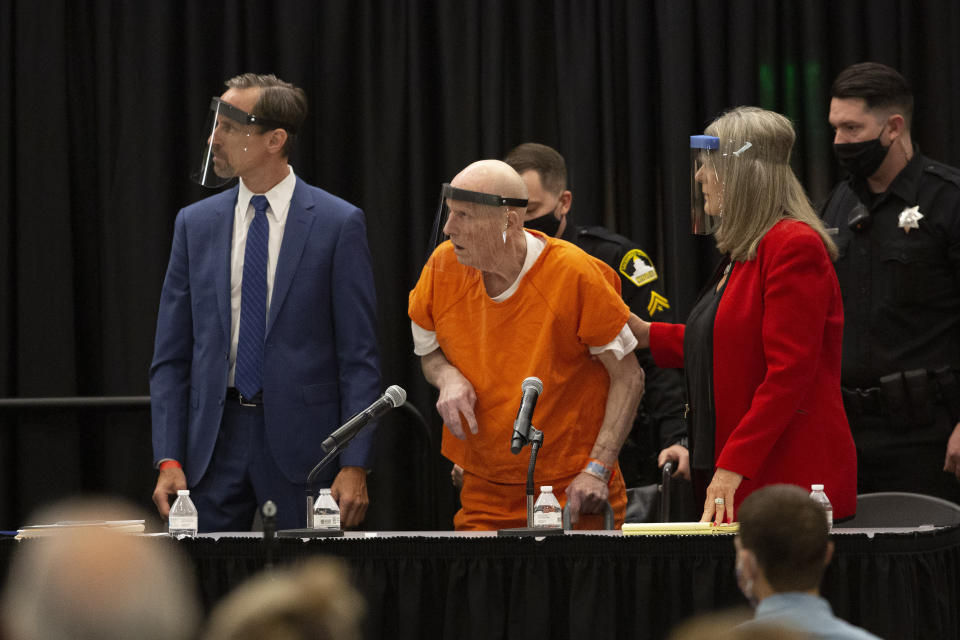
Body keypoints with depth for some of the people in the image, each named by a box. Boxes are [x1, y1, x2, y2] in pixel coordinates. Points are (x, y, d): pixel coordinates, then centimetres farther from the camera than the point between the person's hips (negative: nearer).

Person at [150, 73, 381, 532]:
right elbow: (171, 358, 8)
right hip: (216, 438, 3)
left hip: (301, 438, -3)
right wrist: (168, 460, -2)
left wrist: (355, 465, -11)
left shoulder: (338, 224, -3)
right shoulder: (195, 224, 8)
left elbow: (359, 357, -4)